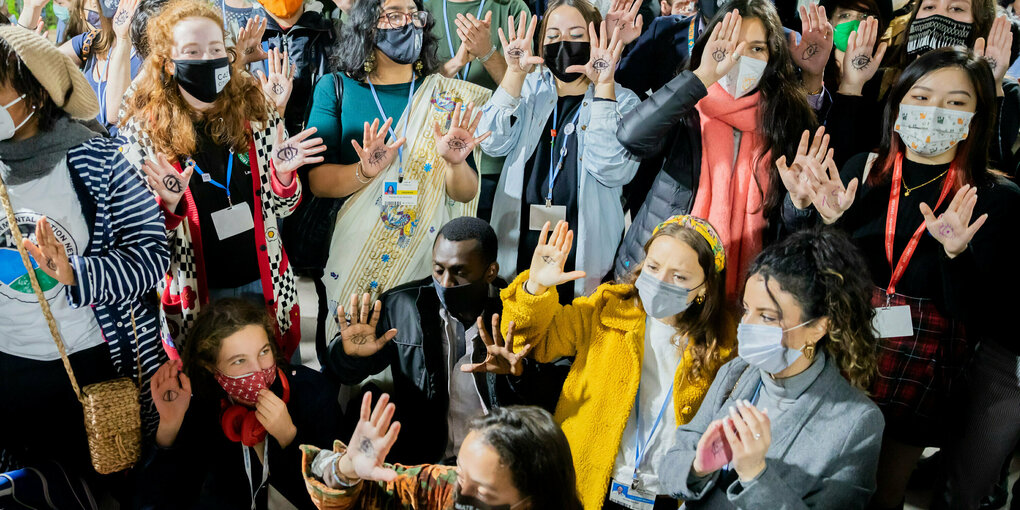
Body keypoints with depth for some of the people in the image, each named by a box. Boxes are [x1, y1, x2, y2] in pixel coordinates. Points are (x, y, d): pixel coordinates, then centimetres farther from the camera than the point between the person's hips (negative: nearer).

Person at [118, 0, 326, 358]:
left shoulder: (257, 113, -2)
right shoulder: (143, 131, -8)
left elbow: (281, 209, 4)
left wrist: (282, 174, -16)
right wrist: (168, 205, -24)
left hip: (266, 282, 2)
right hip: (195, 292, -2)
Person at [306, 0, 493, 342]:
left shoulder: (446, 97, 5)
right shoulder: (335, 88, 2)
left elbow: (466, 194, 0)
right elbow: (318, 181, -6)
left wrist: (455, 163, -20)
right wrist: (365, 172, -25)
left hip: (428, 253, 1)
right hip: (350, 254, -1)